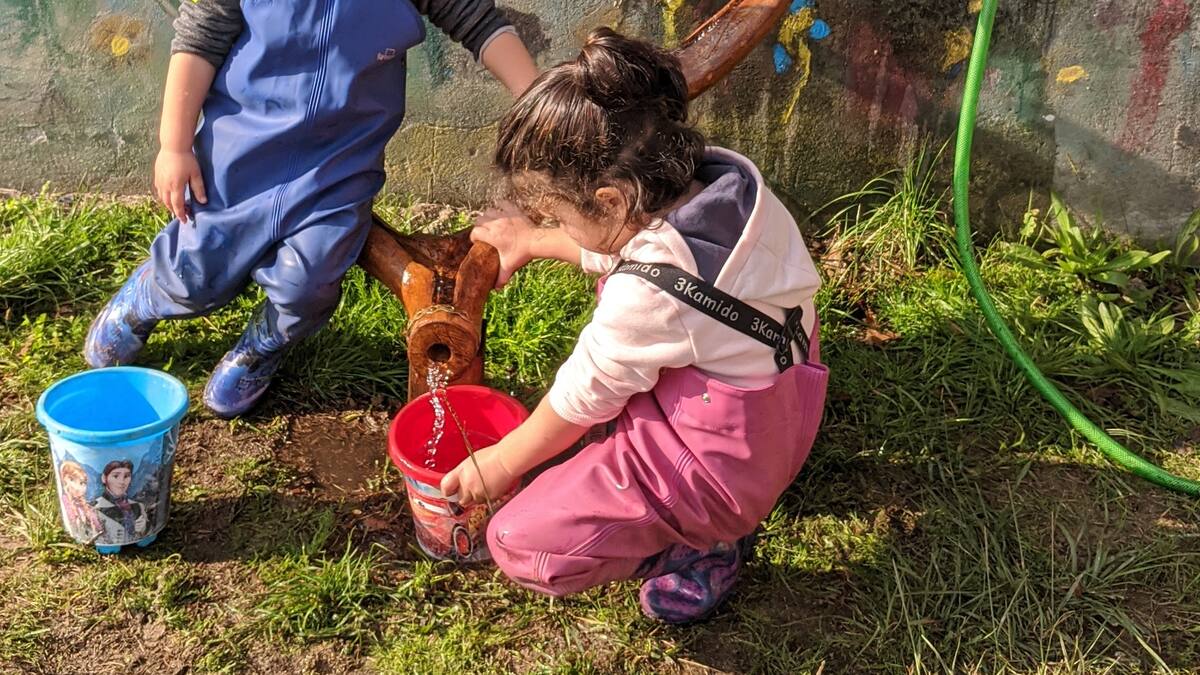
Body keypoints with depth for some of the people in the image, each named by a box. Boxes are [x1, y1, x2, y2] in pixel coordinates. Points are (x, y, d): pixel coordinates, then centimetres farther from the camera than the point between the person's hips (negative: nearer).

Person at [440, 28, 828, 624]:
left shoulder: (647, 295, -33)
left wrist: (501, 463, 3)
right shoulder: (719, 178, -10)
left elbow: (581, 399, -15)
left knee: (517, 544, -11)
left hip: (720, 464, -9)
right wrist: (531, 242, 18)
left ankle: (701, 541, 2)